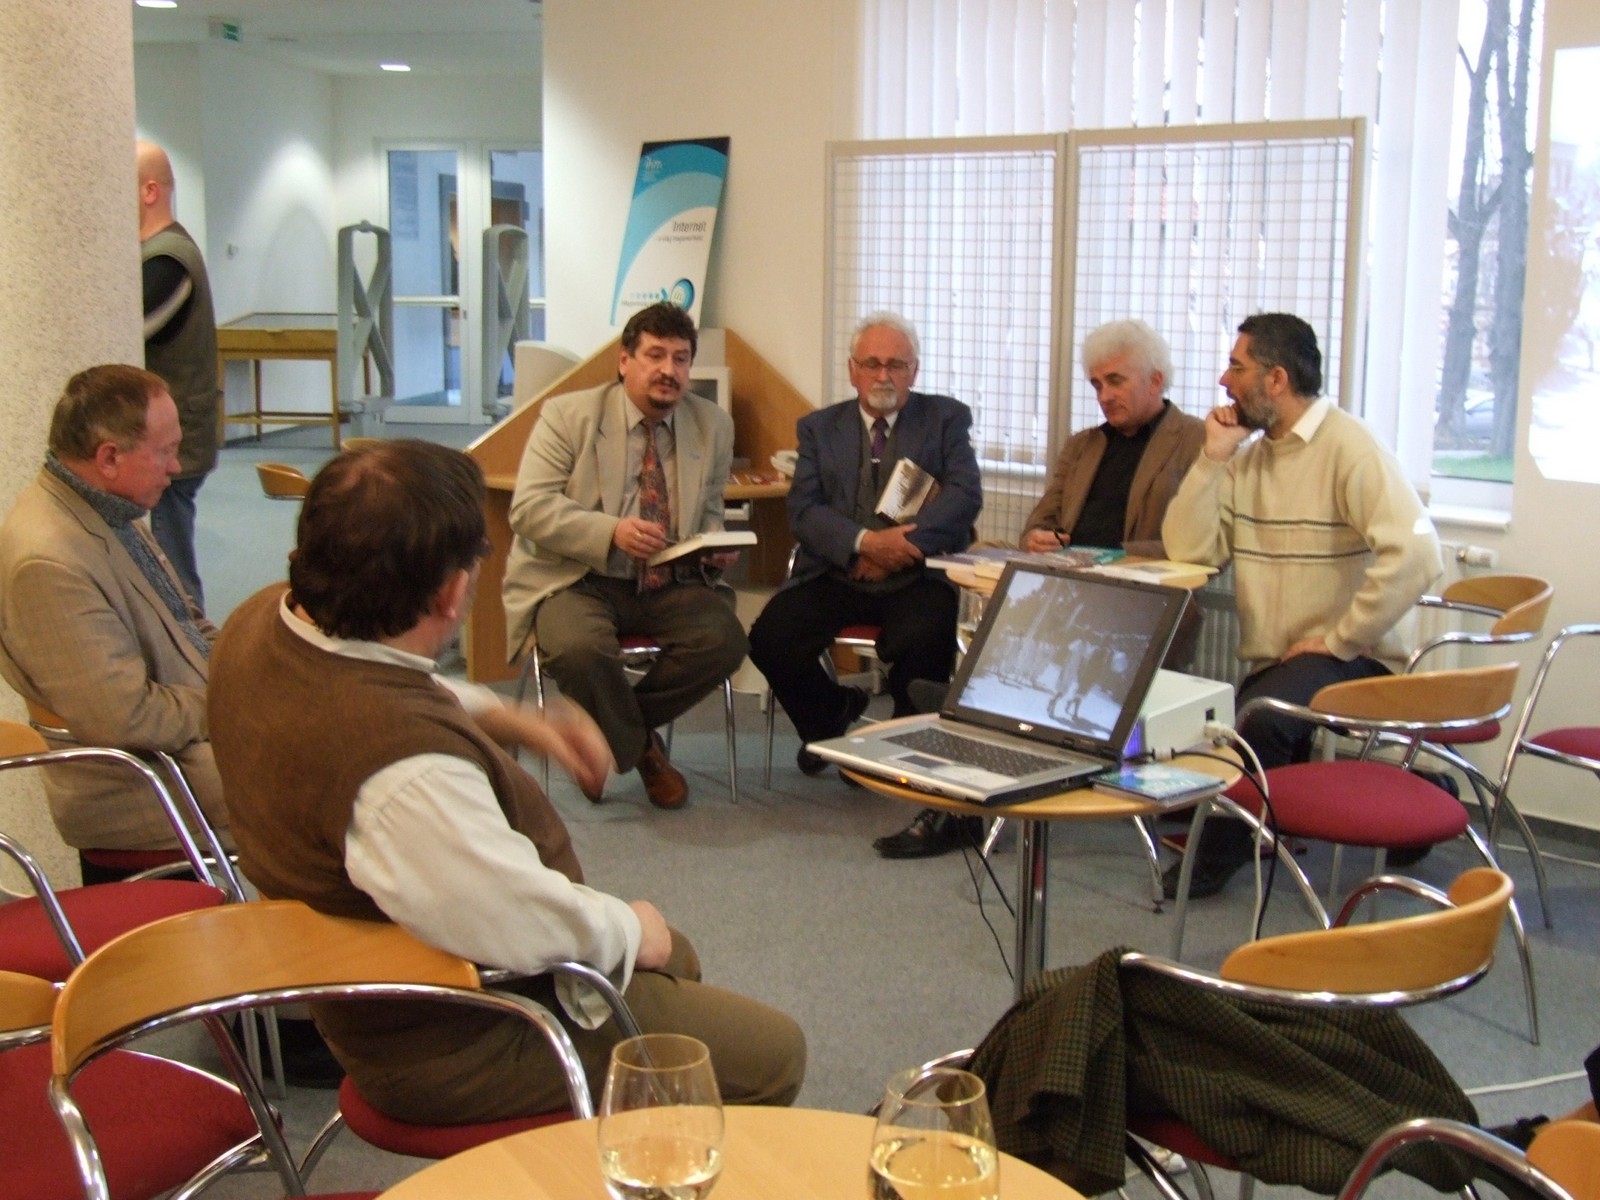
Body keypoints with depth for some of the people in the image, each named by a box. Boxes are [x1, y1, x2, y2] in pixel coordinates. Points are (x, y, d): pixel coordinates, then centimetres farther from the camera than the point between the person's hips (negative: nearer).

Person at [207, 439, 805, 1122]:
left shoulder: (266, 618, -10)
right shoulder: (407, 771, -41)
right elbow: (530, 928, -35)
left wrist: (508, 720, 2)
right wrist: (629, 930, -13)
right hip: (454, 1046, -10)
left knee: (671, 957, 29)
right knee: (771, 1055, 1)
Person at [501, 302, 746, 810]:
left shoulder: (714, 425, 10)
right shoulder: (568, 416, -3)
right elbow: (529, 508, -12)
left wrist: (716, 548, -5)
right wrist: (610, 531, -27)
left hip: (668, 585, 4)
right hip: (576, 581, -3)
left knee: (726, 640, -24)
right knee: (580, 649, -35)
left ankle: (617, 731, 0)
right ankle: (639, 749, -4)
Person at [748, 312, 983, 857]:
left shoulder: (946, 418, 11)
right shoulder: (820, 427, 15)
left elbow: (965, 494, -4)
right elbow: (803, 509, 2)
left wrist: (901, 544, -17)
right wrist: (864, 541, -17)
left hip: (918, 575, -2)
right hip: (834, 574, 2)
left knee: (923, 643, -33)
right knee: (770, 639, -23)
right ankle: (832, 714, 11)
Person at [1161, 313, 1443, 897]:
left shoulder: (1348, 448, -13)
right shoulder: (1250, 455, 12)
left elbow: (1415, 553, -25)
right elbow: (1188, 550, 3)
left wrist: (1339, 640, -20)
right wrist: (1213, 458, -5)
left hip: (1349, 659, -8)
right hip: (1270, 662, 8)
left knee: (1264, 714, -34)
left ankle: (1217, 859, -12)